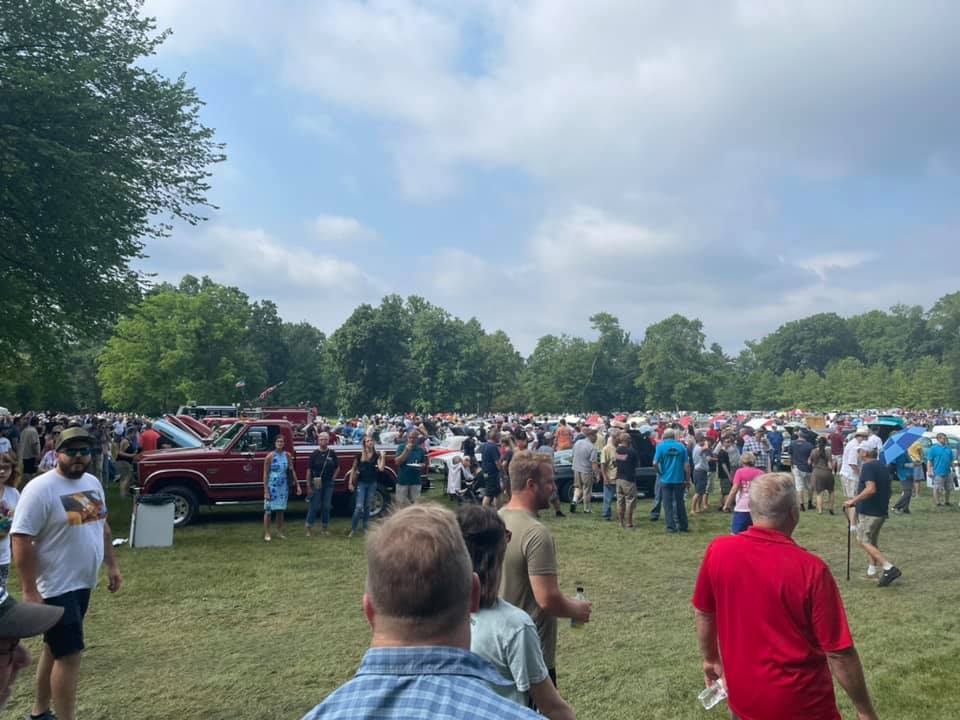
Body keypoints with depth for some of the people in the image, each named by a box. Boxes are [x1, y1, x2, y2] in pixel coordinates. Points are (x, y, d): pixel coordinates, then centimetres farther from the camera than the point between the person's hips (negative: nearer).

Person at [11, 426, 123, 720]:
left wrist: (112, 565, 15)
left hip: (82, 583, 8)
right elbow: (21, 540, -20)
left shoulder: (93, 482, 6)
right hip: (56, 587, -8)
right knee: (70, 654, -6)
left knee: (55, 649, 20)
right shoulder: (41, 488, -18)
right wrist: (29, 591, -22)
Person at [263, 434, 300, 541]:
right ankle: (267, 533, 9)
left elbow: (292, 471, 5)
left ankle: (279, 532, 21)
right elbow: (265, 474, -9)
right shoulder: (270, 456, -10)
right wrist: (266, 491, -12)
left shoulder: (287, 455, 1)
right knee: (268, 510, 0)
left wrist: (297, 485, 0)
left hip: (283, 486, 4)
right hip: (272, 486, -4)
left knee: (281, 510, 11)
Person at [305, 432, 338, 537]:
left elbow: (337, 467, 13)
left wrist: (333, 477, 2)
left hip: (328, 484, 3)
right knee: (314, 507, 0)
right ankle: (309, 528, 10)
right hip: (316, 484, -2)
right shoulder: (314, 454, -3)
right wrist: (309, 486, -7)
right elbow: (309, 470, -4)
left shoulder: (332, 453, 3)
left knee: (326, 507, 8)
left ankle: (324, 529, 18)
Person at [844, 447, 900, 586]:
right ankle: (873, 569, 24)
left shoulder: (868, 466, -16)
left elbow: (871, 489, -28)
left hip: (869, 511, -9)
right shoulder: (883, 466, 13)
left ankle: (889, 567, -15)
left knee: (863, 540, -6)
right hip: (882, 510, 9)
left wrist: (853, 500, -23)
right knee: (873, 540, 20)